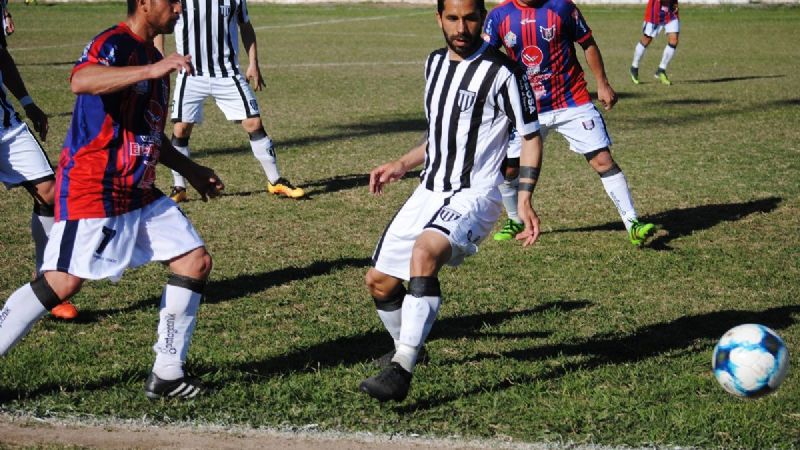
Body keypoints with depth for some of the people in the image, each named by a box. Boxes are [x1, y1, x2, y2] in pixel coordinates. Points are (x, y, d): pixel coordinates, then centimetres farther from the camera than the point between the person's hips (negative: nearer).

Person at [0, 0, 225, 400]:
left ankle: (167, 373, 10)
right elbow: (80, 81, -37)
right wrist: (151, 70, -41)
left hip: (139, 192, 9)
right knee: (64, 281, -15)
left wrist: (188, 169, 28)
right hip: (92, 190, -9)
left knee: (196, 260, 4)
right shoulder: (113, 44, -12)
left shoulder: (150, 55, 17)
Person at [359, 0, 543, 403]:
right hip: (429, 191, 8)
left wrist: (525, 199, -17)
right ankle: (406, 350, 38)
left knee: (425, 251, -35)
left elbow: (531, 136, -6)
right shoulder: (435, 63, 12)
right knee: (379, 280, 10)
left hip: (473, 195, -8)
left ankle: (401, 371, -36)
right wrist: (401, 166, 14)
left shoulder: (502, 72, -10)